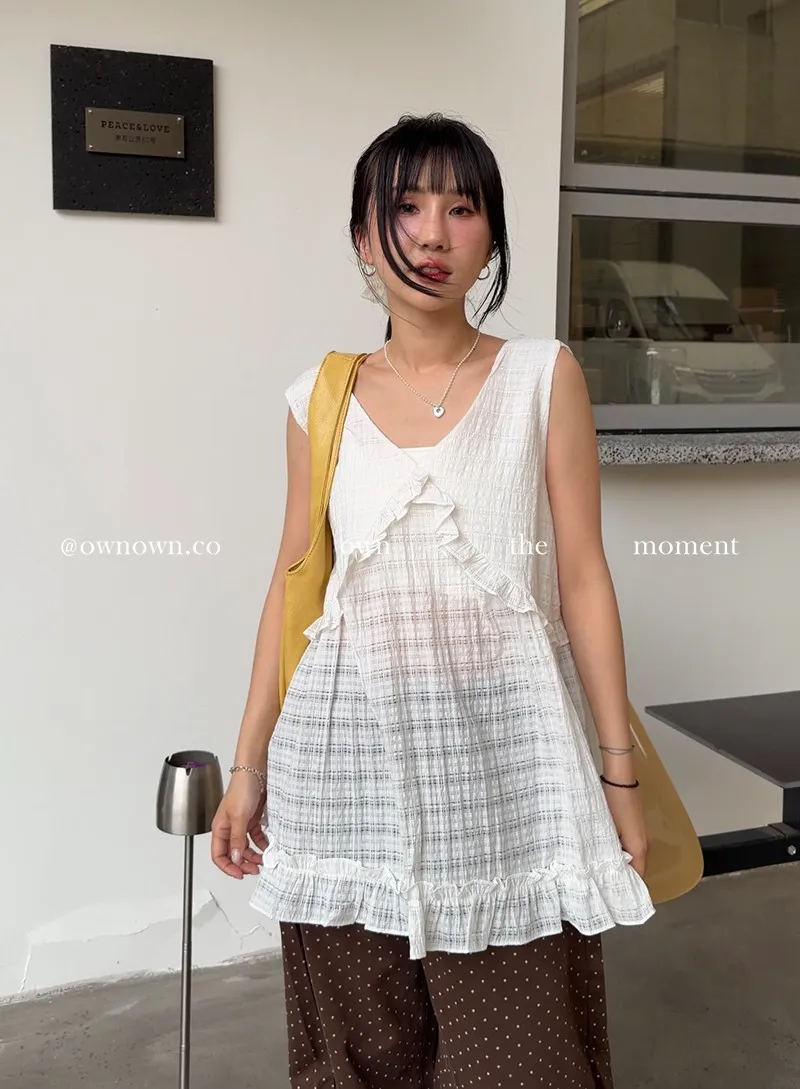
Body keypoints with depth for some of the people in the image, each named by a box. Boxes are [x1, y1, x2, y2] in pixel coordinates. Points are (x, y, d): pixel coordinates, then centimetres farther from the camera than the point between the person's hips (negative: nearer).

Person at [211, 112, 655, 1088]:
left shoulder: (543, 377, 0)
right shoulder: (320, 398, 5)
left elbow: (582, 580, -1)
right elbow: (292, 585, 9)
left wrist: (619, 773, 0)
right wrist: (247, 765, 9)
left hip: (503, 749, -1)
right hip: (351, 750, 2)